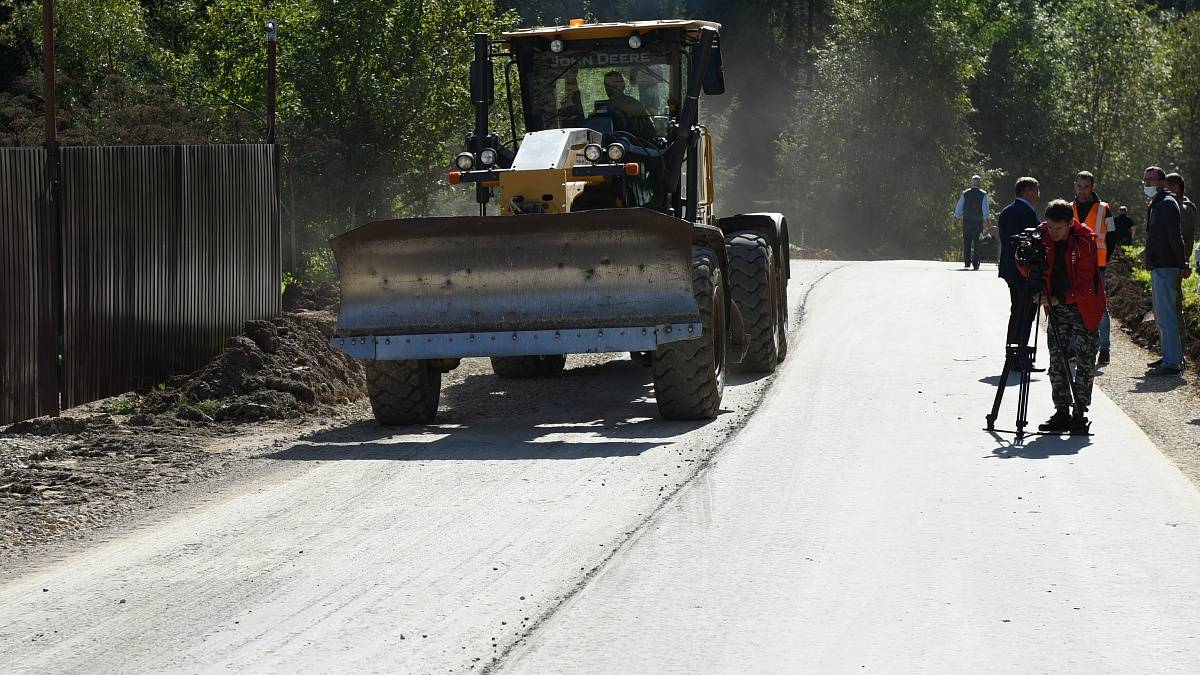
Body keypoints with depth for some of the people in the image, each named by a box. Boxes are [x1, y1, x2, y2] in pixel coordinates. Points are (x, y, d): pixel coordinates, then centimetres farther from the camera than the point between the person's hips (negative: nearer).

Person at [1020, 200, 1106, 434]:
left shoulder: (1085, 239, -21)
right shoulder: (1041, 235, -8)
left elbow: (1085, 283, -21)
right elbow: (1029, 270, 3)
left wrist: (1060, 298, -28)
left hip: (1084, 307, -4)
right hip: (1057, 306, 4)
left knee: (1085, 362, -4)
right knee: (1057, 360, 2)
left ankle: (1080, 414, 1)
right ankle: (1062, 413, 8)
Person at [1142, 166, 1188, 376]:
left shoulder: (1167, 204, -13)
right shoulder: (1156, 204, 19)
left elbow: (1174, 236, -19)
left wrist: (1182, 264, -21)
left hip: (1165, 268, -11)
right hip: (1158, 268, 11)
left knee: (1166, 315, -13)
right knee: (1161, 315, 17)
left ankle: (1172, 362, -15)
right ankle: (1169, 356, 24)